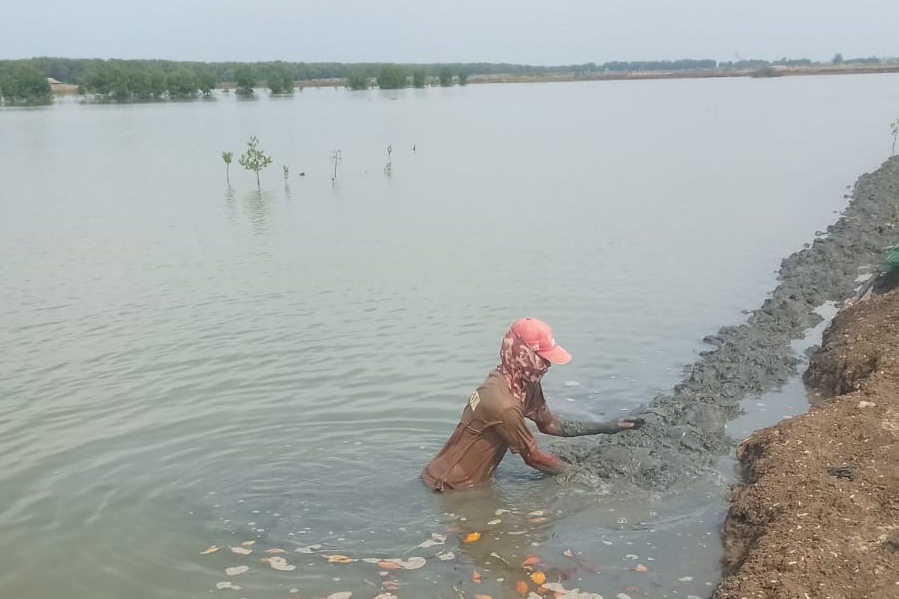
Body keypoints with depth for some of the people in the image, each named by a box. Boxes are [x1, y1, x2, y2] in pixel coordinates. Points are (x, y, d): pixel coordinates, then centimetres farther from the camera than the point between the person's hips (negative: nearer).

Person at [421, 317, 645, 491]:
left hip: (471, 476, 9)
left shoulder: (526, 384, -4)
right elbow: (532, 456, -18)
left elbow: (549, 423, 8)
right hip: (452, 485, -9)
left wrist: (606, 427, 4)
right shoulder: (503, 404, -31)